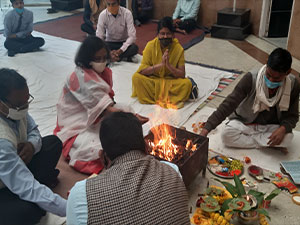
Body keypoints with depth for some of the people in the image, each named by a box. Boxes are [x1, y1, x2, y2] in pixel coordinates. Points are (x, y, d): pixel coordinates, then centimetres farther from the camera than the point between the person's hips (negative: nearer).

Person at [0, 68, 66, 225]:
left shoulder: (15, 109, -18)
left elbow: (33, 130, 2)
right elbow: (27, 188, -39)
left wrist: (32, 144, -24)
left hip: (14, 172, 7)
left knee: (54, 142, -2)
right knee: (29, 210, -33)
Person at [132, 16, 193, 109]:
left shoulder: (178, 48, -9)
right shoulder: (151, 46, -10)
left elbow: (182, 75, -11)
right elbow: (142, 71, -16)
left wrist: (168, 65, -27)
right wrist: (160, 64, -27)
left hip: (171, 81, 0)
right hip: (152, 80, 1)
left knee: (187, 83, -27)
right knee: (136, 77, -27)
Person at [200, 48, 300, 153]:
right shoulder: (251, 79, -27)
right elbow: (229, 104, -30)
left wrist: (283, 128, -31)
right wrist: (205, 130, -38)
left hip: (270, 127, 0)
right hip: (244, 122, 0)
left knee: (287, 137, -31)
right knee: (227, 135, -31)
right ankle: (268, 144, -13)